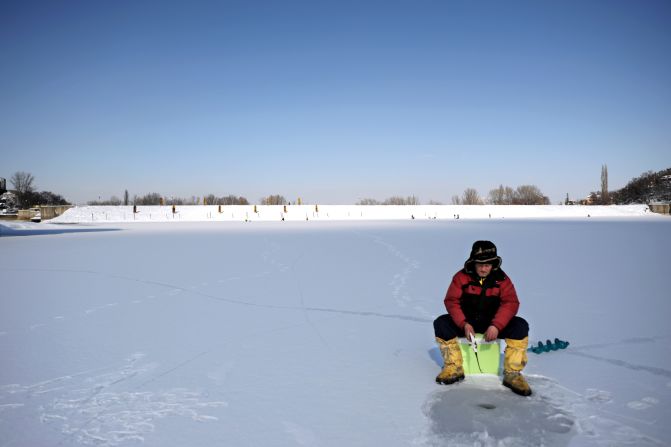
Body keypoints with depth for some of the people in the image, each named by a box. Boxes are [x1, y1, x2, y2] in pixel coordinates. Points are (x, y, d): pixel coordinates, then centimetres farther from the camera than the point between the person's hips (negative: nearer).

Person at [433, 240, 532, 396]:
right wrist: (464, 324, -26)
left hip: (493, 323, 0)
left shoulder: (501, 278, -6)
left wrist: (496, 326, -31)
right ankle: (454, 368, -15)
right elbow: (451, 301, -10)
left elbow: (510, 303, -14)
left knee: (521, 325, -25)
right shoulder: (461, 277, -7)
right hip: (466, 322, 0)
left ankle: (512, 373, -18)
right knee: (441, 323, -24)